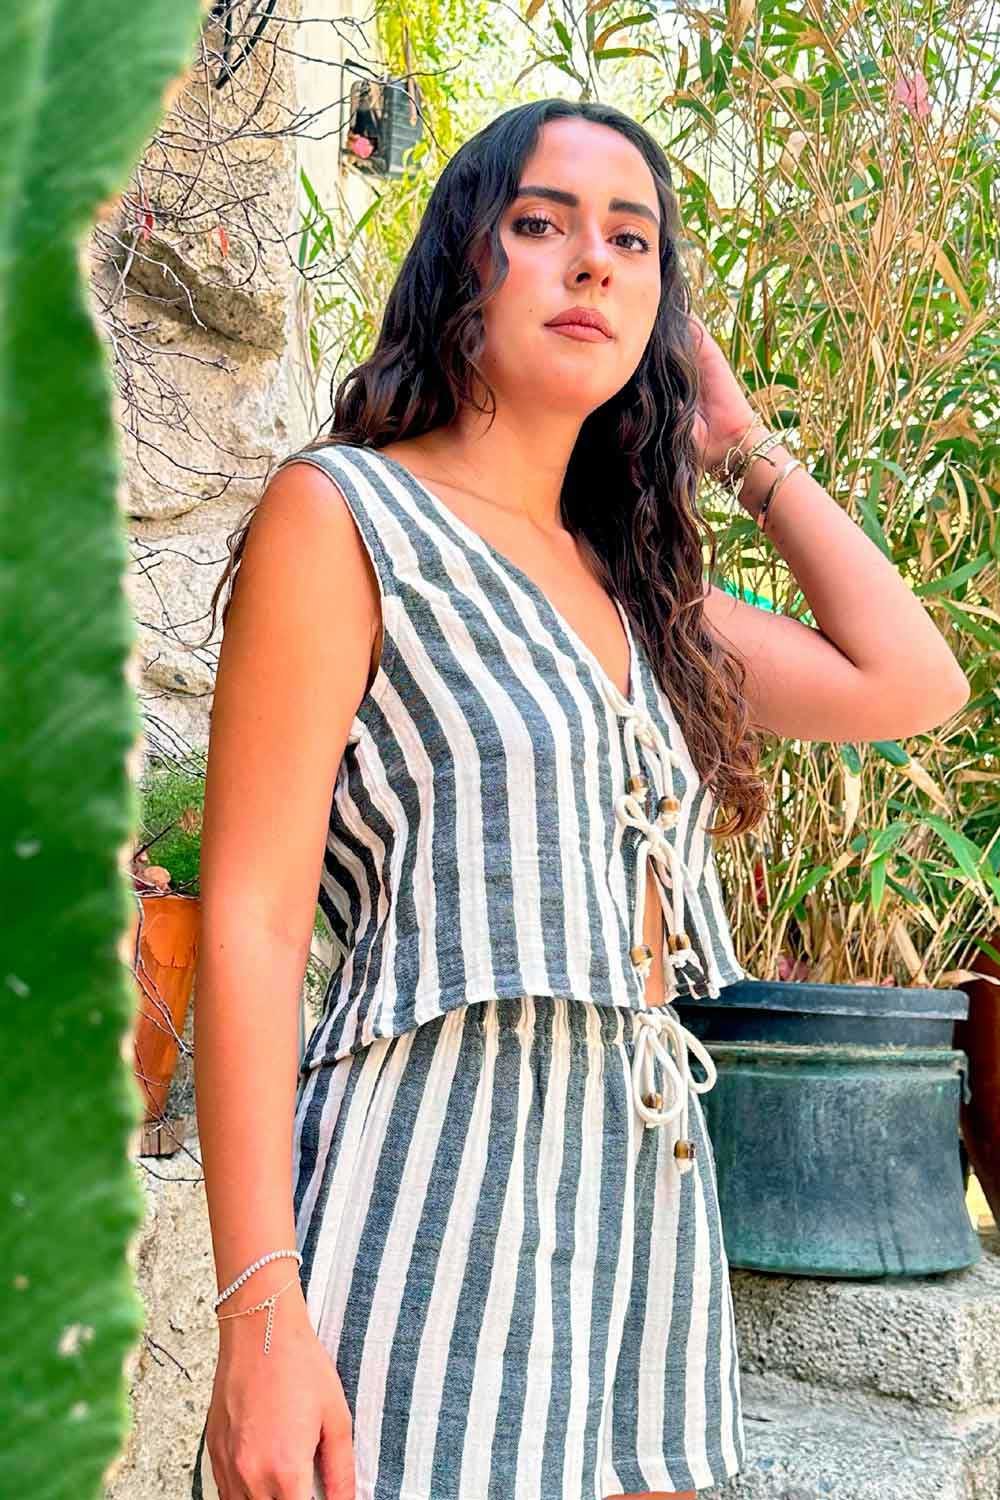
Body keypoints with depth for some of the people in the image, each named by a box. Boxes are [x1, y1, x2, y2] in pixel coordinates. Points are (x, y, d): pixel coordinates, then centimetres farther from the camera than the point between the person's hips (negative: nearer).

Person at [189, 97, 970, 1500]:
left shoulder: (628, 585, 15)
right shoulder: (342, 511, -4)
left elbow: (911, 682, 15)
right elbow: (251, 922, -11)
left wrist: (744, 448, 16)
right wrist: (259, 1309, -18)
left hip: (643, 1205, 7)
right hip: (436, 1177, -6)